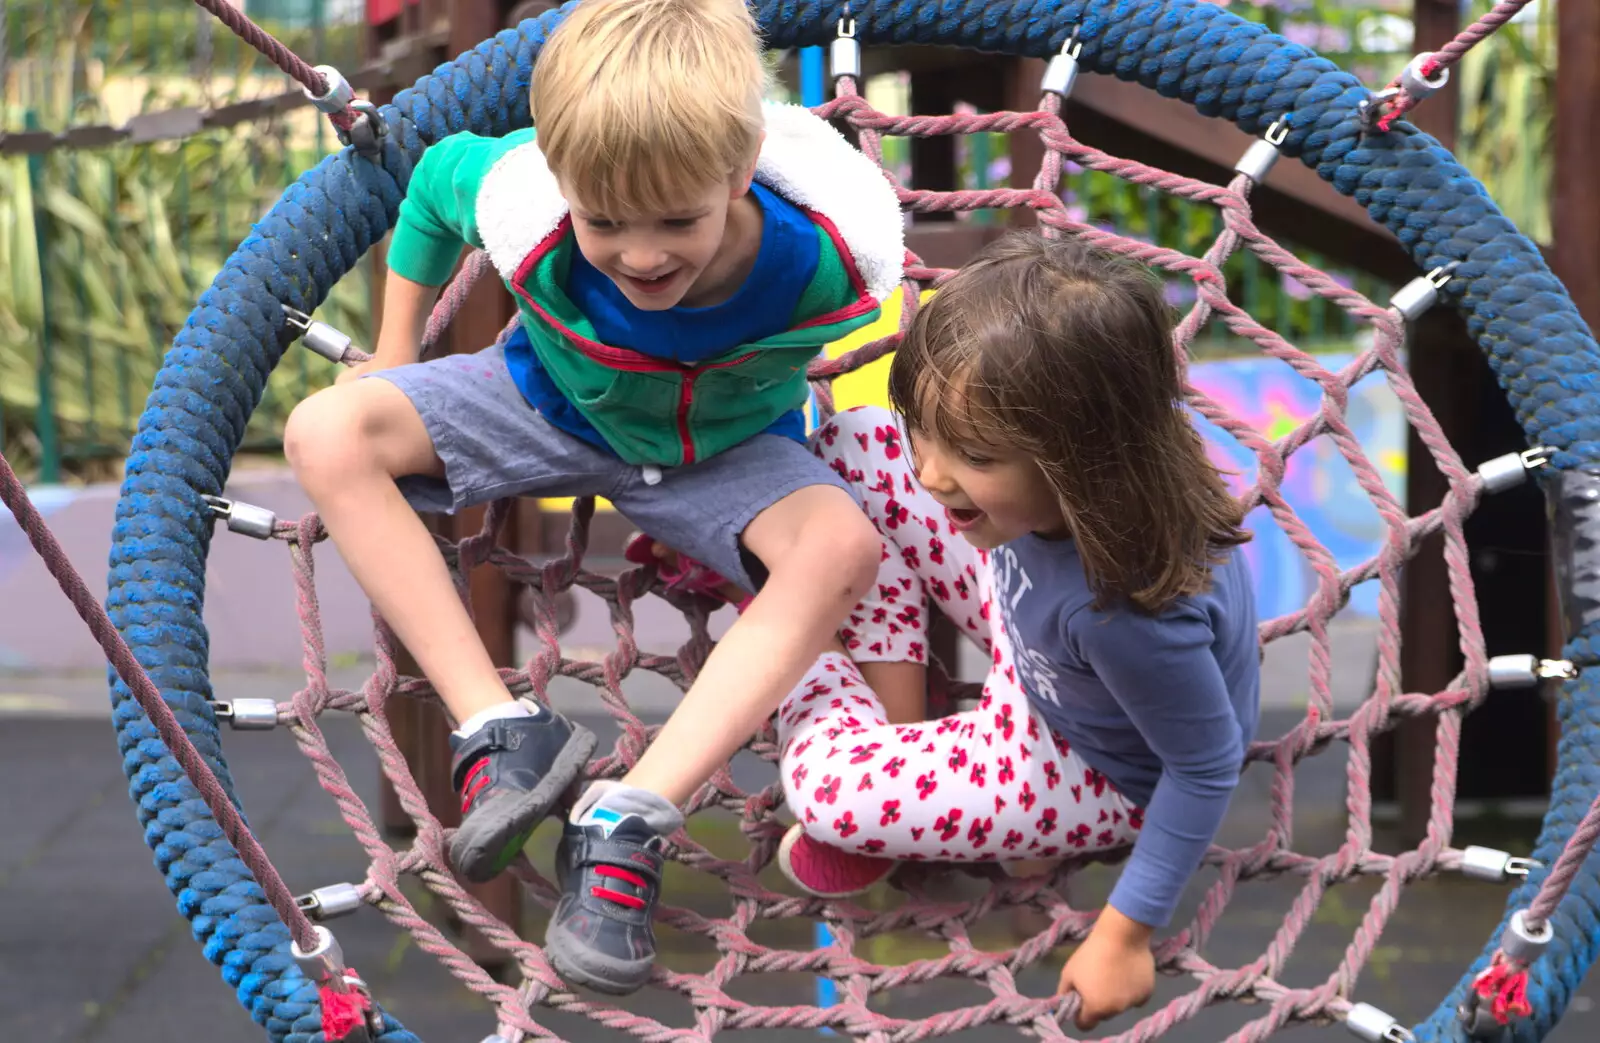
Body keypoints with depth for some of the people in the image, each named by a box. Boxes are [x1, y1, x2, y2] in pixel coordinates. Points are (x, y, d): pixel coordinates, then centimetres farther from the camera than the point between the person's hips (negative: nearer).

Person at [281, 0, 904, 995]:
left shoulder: (823, 259, -38)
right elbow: (439, 173, -7)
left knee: (842, 547, -33)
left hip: (726, 447, -1)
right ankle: (502, 730, -25)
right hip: (551, 405, 2)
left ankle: (628, 824, -34)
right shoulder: (523, 207, -34)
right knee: (328, 434, -21)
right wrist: (398, 344, 2)